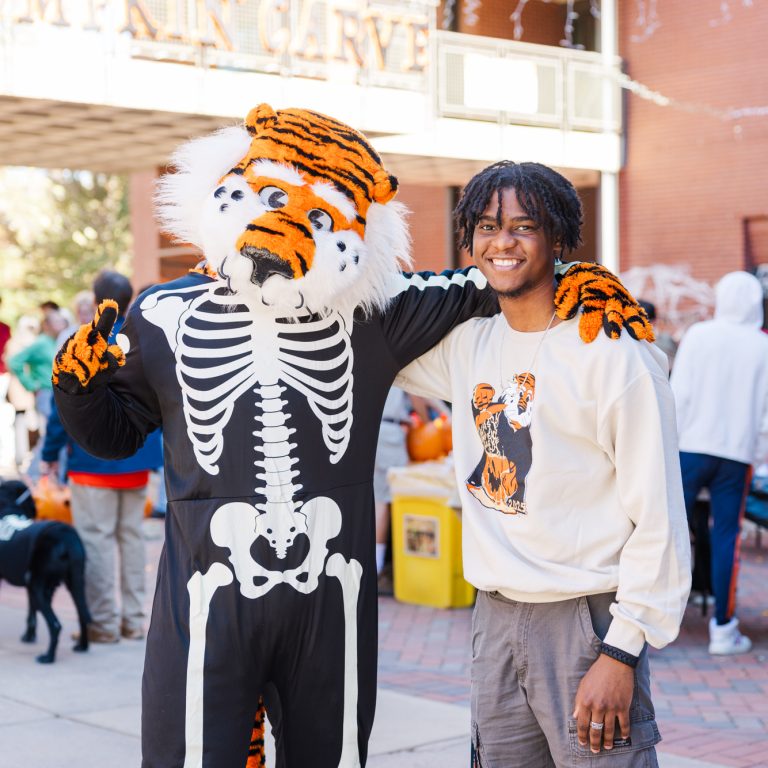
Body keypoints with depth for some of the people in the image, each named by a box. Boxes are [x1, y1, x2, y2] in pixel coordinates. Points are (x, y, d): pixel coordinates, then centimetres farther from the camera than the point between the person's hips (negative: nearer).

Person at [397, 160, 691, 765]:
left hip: (588, 622, -6)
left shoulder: (615, 355, -11)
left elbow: (660, 519, -11)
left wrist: (622, 651, -15)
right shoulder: (468, 344, 7)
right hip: (495, 621, 6)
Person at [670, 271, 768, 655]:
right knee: (726, 537, 5)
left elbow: (679, 395, -4)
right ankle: (724, 629, 8)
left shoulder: (698, 335, -2)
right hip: (737, 452, 1)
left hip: (692, 446, -1)